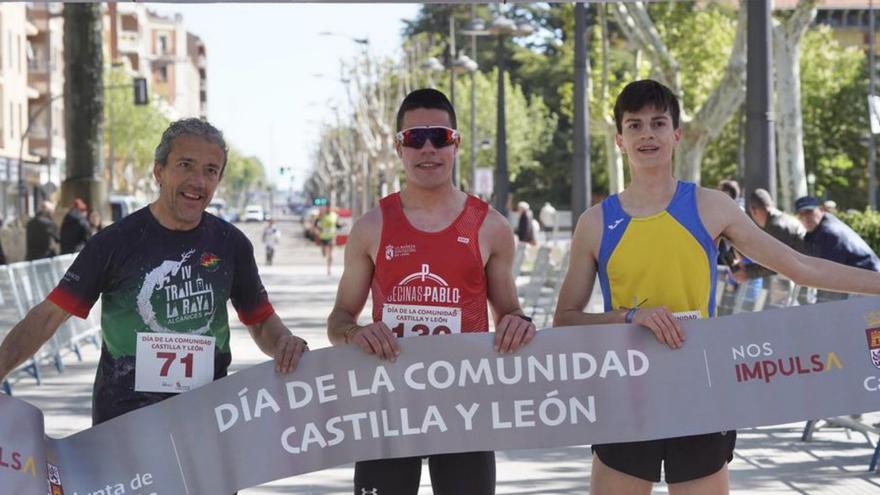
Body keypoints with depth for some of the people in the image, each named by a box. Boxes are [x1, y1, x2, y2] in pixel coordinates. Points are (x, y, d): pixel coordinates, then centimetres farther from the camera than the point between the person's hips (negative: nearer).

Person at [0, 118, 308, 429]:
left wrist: (283, 342, -9)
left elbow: (261, 321, 14)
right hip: (124, 417, -2)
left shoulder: (231, 244, 5)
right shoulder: (117, 242, -4)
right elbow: (49, 315, -5)